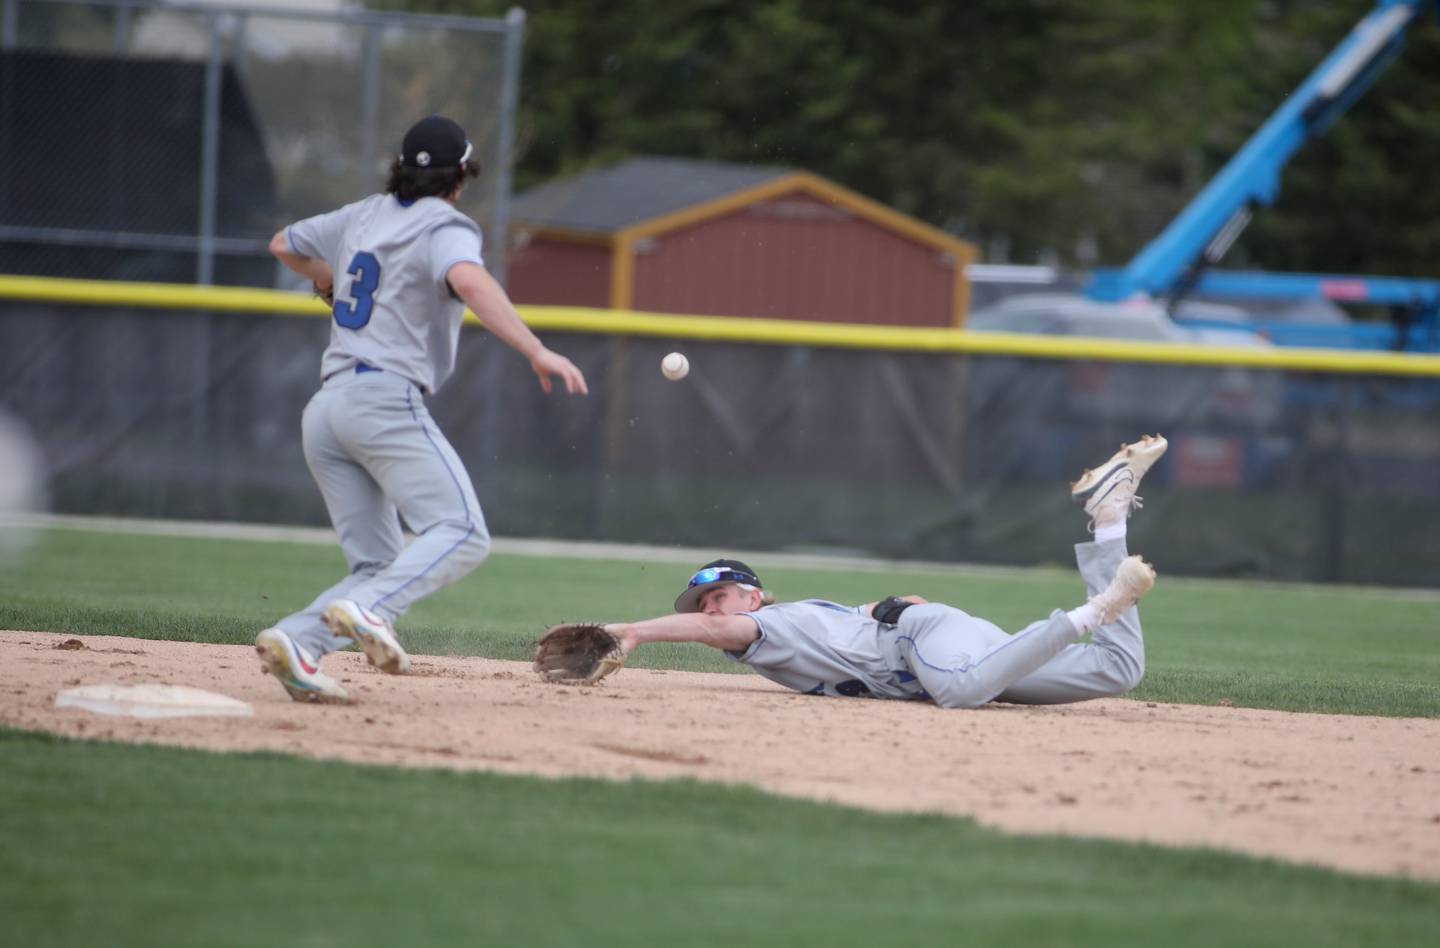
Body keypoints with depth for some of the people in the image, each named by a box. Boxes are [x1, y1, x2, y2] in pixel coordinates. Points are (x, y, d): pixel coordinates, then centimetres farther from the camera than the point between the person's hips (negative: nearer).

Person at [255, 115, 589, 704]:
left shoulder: (363, 217, 21)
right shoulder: (445, 226, 0)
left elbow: (283, 245, 36)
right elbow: (469, 281, -23)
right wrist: (536, 352, -29)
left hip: (324, 409, 8)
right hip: (386, 398, -8)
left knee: (377, 564, 8)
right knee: (462, 534, -16)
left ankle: (295, 641, -15)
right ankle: (366, 611, -38)